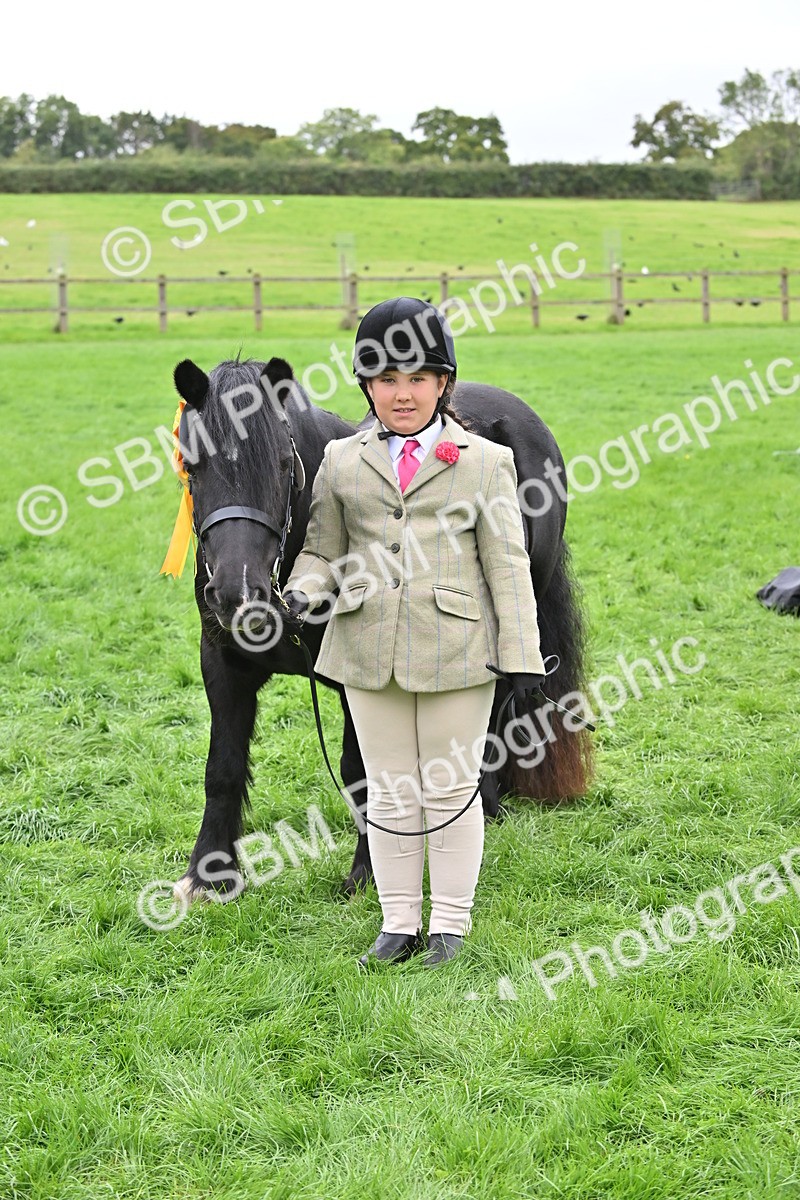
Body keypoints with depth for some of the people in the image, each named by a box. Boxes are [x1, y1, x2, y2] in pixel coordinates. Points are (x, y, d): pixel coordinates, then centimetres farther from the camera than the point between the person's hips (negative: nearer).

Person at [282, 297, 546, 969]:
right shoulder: (341, 462, 9)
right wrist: (304, 592, -10)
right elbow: (322, 551, 13)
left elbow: (507, 563, 1)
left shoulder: (485, 461, 3)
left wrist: (521, 654, -3)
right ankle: (399, 922, 21)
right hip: (369, 650, 2)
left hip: (456, 651, -2)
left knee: (452, 789, 7)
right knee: (389, 793, 10)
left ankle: (451, 923, 20)